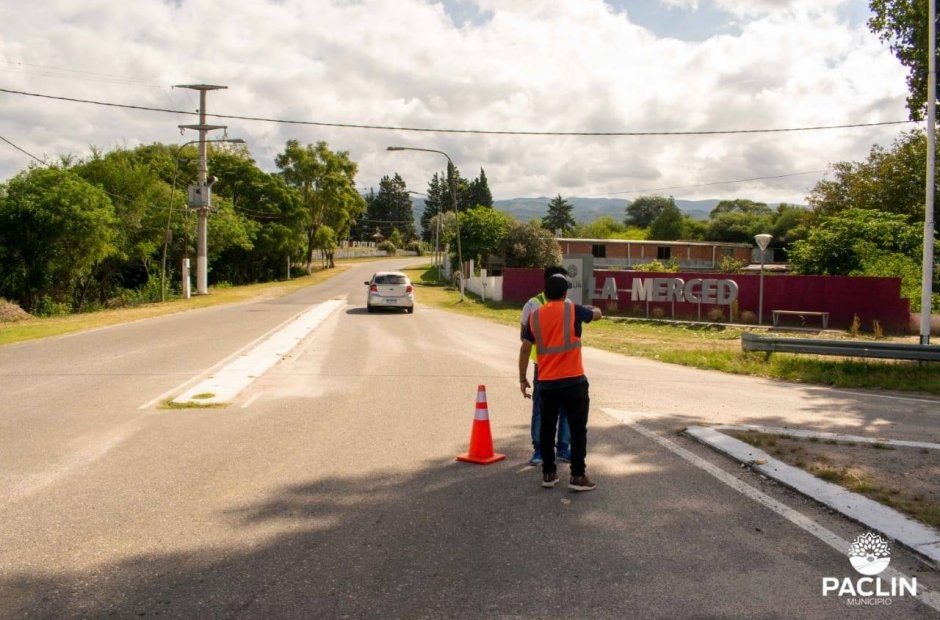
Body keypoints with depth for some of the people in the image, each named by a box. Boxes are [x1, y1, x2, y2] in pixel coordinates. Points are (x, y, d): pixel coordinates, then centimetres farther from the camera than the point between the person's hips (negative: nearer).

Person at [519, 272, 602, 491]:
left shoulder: (535, 316, 4)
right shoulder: (574, 310, -4)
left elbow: (525, 349, 5)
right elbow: (597, 314, 16)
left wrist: (523, 379, 13)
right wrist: (591, 308, 39)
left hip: (546, 383, 3)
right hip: (573, 381, -3)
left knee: (547, 428, 14)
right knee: (578, 429, 5)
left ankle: (548, 474, 19)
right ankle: (578, 476, 5)